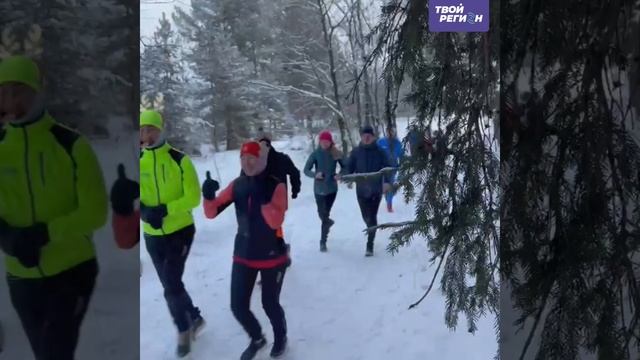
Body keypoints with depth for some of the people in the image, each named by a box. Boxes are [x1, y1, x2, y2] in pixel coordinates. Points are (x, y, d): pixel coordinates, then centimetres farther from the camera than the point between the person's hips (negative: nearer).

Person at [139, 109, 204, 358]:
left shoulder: (179, 160, -13)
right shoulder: (138, 162, -2)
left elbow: (193, 197, -14)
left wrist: (165, 209, -27)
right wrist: (144, 211, -18)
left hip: (180, 231, -4)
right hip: (152, 235, 5)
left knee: (171, 285, -3)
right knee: (171, 284, 16)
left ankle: (184, 330, 22)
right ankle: (195, 318, 39)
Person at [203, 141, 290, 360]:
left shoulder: (276, 185, -15)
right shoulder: (237, 185, -2)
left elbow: (275, 222, -23)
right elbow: (211, 213, -3)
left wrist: (263, 198, -33)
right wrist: (209, 196, -23)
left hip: (272, 256, -4)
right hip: (243, 255, 4)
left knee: (270, 304, 8)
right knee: (238, 307, 6)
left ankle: (280, 337, 41)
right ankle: (257, 339, 37)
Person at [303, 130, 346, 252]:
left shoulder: (336, 153, -6)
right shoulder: (315, 154, -9)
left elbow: (345, 167, 5)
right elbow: (306, 170, -7)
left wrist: (340, 175, -15)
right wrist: (315, 174, -26)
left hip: (332, 188, 0)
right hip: (319, 189, 0)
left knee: (325, 214, 4)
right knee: (322, 214, 8)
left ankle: (323, 241, 17)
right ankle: (328, 222, 45)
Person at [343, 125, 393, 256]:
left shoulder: (380, 152, -4)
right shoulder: (356, 152, -1)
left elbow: (387, 168, -6)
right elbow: (349, 167, -2)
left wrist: (387, 182, -23)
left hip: (376, 189, -2)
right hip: (361, 190, 2)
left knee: (372, 218, -5)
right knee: (366, 217, 13)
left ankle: (370, 246, 6)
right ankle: (371, 231, 47)